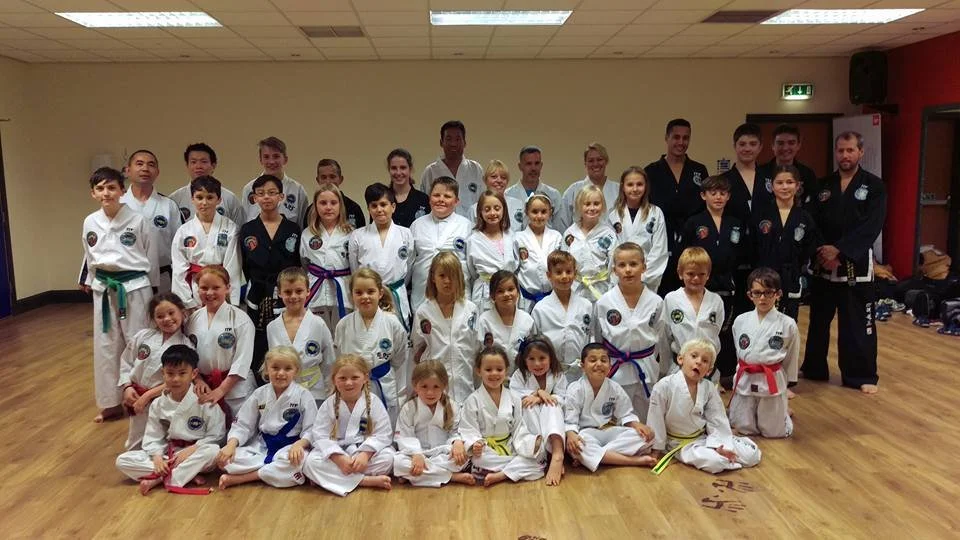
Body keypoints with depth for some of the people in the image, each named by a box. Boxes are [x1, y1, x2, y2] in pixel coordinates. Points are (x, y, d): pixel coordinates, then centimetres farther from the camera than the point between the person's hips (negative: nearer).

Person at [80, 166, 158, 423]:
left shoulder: (137, 220, -9)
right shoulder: (90, 222, 2)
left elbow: (151, 257, -1)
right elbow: (89, 258, 14)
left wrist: (148, 289, 3)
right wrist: (90, 283, 17)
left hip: (134, 288, -4)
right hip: (103, 289, 4)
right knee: (106, 346, 11)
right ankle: (111, 402, 24)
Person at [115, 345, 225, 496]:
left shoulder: (204, 402, -13)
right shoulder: (158, 404, 0)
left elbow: (216, 436, -11)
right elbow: (153, 437, 1)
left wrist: (190, 450, -22)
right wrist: (157, 457, -18)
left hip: (195, 454, -4)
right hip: (168, 454, 4)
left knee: (212, 451, -37)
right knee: (122, 460, -13)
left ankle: (157, 480, -27)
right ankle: (188, 474, -22)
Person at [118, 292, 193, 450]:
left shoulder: (186, 346, -13)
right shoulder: (143, 336, -3)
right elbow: (126, 362, 5)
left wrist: (147, 396, -18)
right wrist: (127, 387, -9)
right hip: (136, 398, 4)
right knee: (135, 447, 21)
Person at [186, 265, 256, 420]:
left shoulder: (240, 319, -10)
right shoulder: (193, 319, 4)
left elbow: (242, 360, -13)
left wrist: (220, 390, -16)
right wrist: (198, 380, -7)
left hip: (236, 388, -4)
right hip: (204, 389, 4)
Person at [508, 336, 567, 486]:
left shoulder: (558, 375, 1)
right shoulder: (519, 375, 0)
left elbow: (561, 400, -10)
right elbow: (514, 399, -13)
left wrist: (540, 398, -23)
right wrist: (538, 392, -21)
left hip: (551, 424, 0)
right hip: (527, 425, 0)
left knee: (551, 404, -30)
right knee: (529, 406, -30)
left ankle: (557, 453, -53)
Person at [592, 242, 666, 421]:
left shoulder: (656, 302, -5)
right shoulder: (603, 303, -7)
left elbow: (660, 339, 5)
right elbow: (597, 339, 4)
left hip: (646, 372, 1)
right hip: (615, 371, -1)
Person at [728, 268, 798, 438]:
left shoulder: (788, 324, -10)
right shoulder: (740, 321, -3)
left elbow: (791, 358, 1)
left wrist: (785, 384, 8)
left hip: (773, 382, -2)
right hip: (745, 381, 3)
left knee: (773, 431, 5)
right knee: (743, 428, 11)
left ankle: (782, 411, 39)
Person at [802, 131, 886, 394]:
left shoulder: (874, 186, -2)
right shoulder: (822, 185, 7)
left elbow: (871, 227, -13)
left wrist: (839, 250, -22)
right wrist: (822, 252, -16)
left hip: (857, 265, -3)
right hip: (823, 264, 3)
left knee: (858, 323, 2)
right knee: (818, 319, 13)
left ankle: (862, 375, 16)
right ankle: (814, 369, 28)